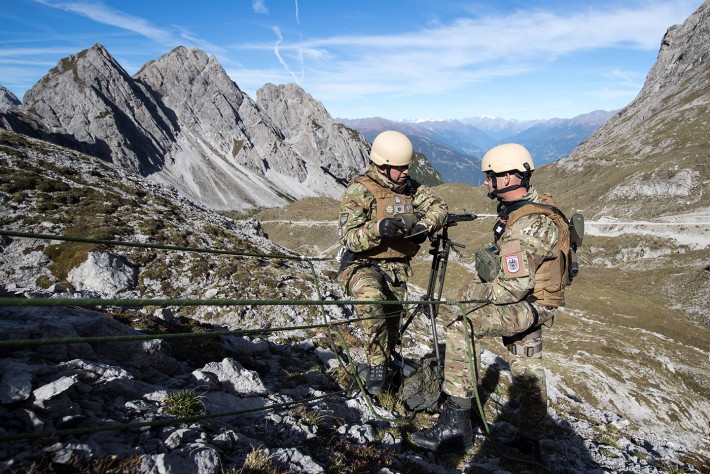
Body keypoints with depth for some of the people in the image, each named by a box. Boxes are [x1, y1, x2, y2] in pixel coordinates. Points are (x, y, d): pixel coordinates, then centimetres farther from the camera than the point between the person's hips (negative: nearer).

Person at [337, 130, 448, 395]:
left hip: (397, 268, 6)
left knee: (391, 323, 13)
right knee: (369, 296, -37)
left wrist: (424, 225, -20)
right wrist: (378, 228, -39)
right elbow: (348, 237, -21)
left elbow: (438, 206, 2)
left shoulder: (408, 186, 4)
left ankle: (384, 364, 40)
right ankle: (377, 364, -21)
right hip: (362, 265, -5)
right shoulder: (359, 191, -15)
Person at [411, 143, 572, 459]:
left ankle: (455, 425, -17)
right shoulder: (535, 204, 5)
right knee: (527, 369, 21)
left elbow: (513, 287, -31)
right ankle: (529, 442, 40)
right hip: (533, 299, 11)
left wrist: (473, 294, -17)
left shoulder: (525, 226, -28)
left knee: (460, 329, -23)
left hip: (528, 305, -11)